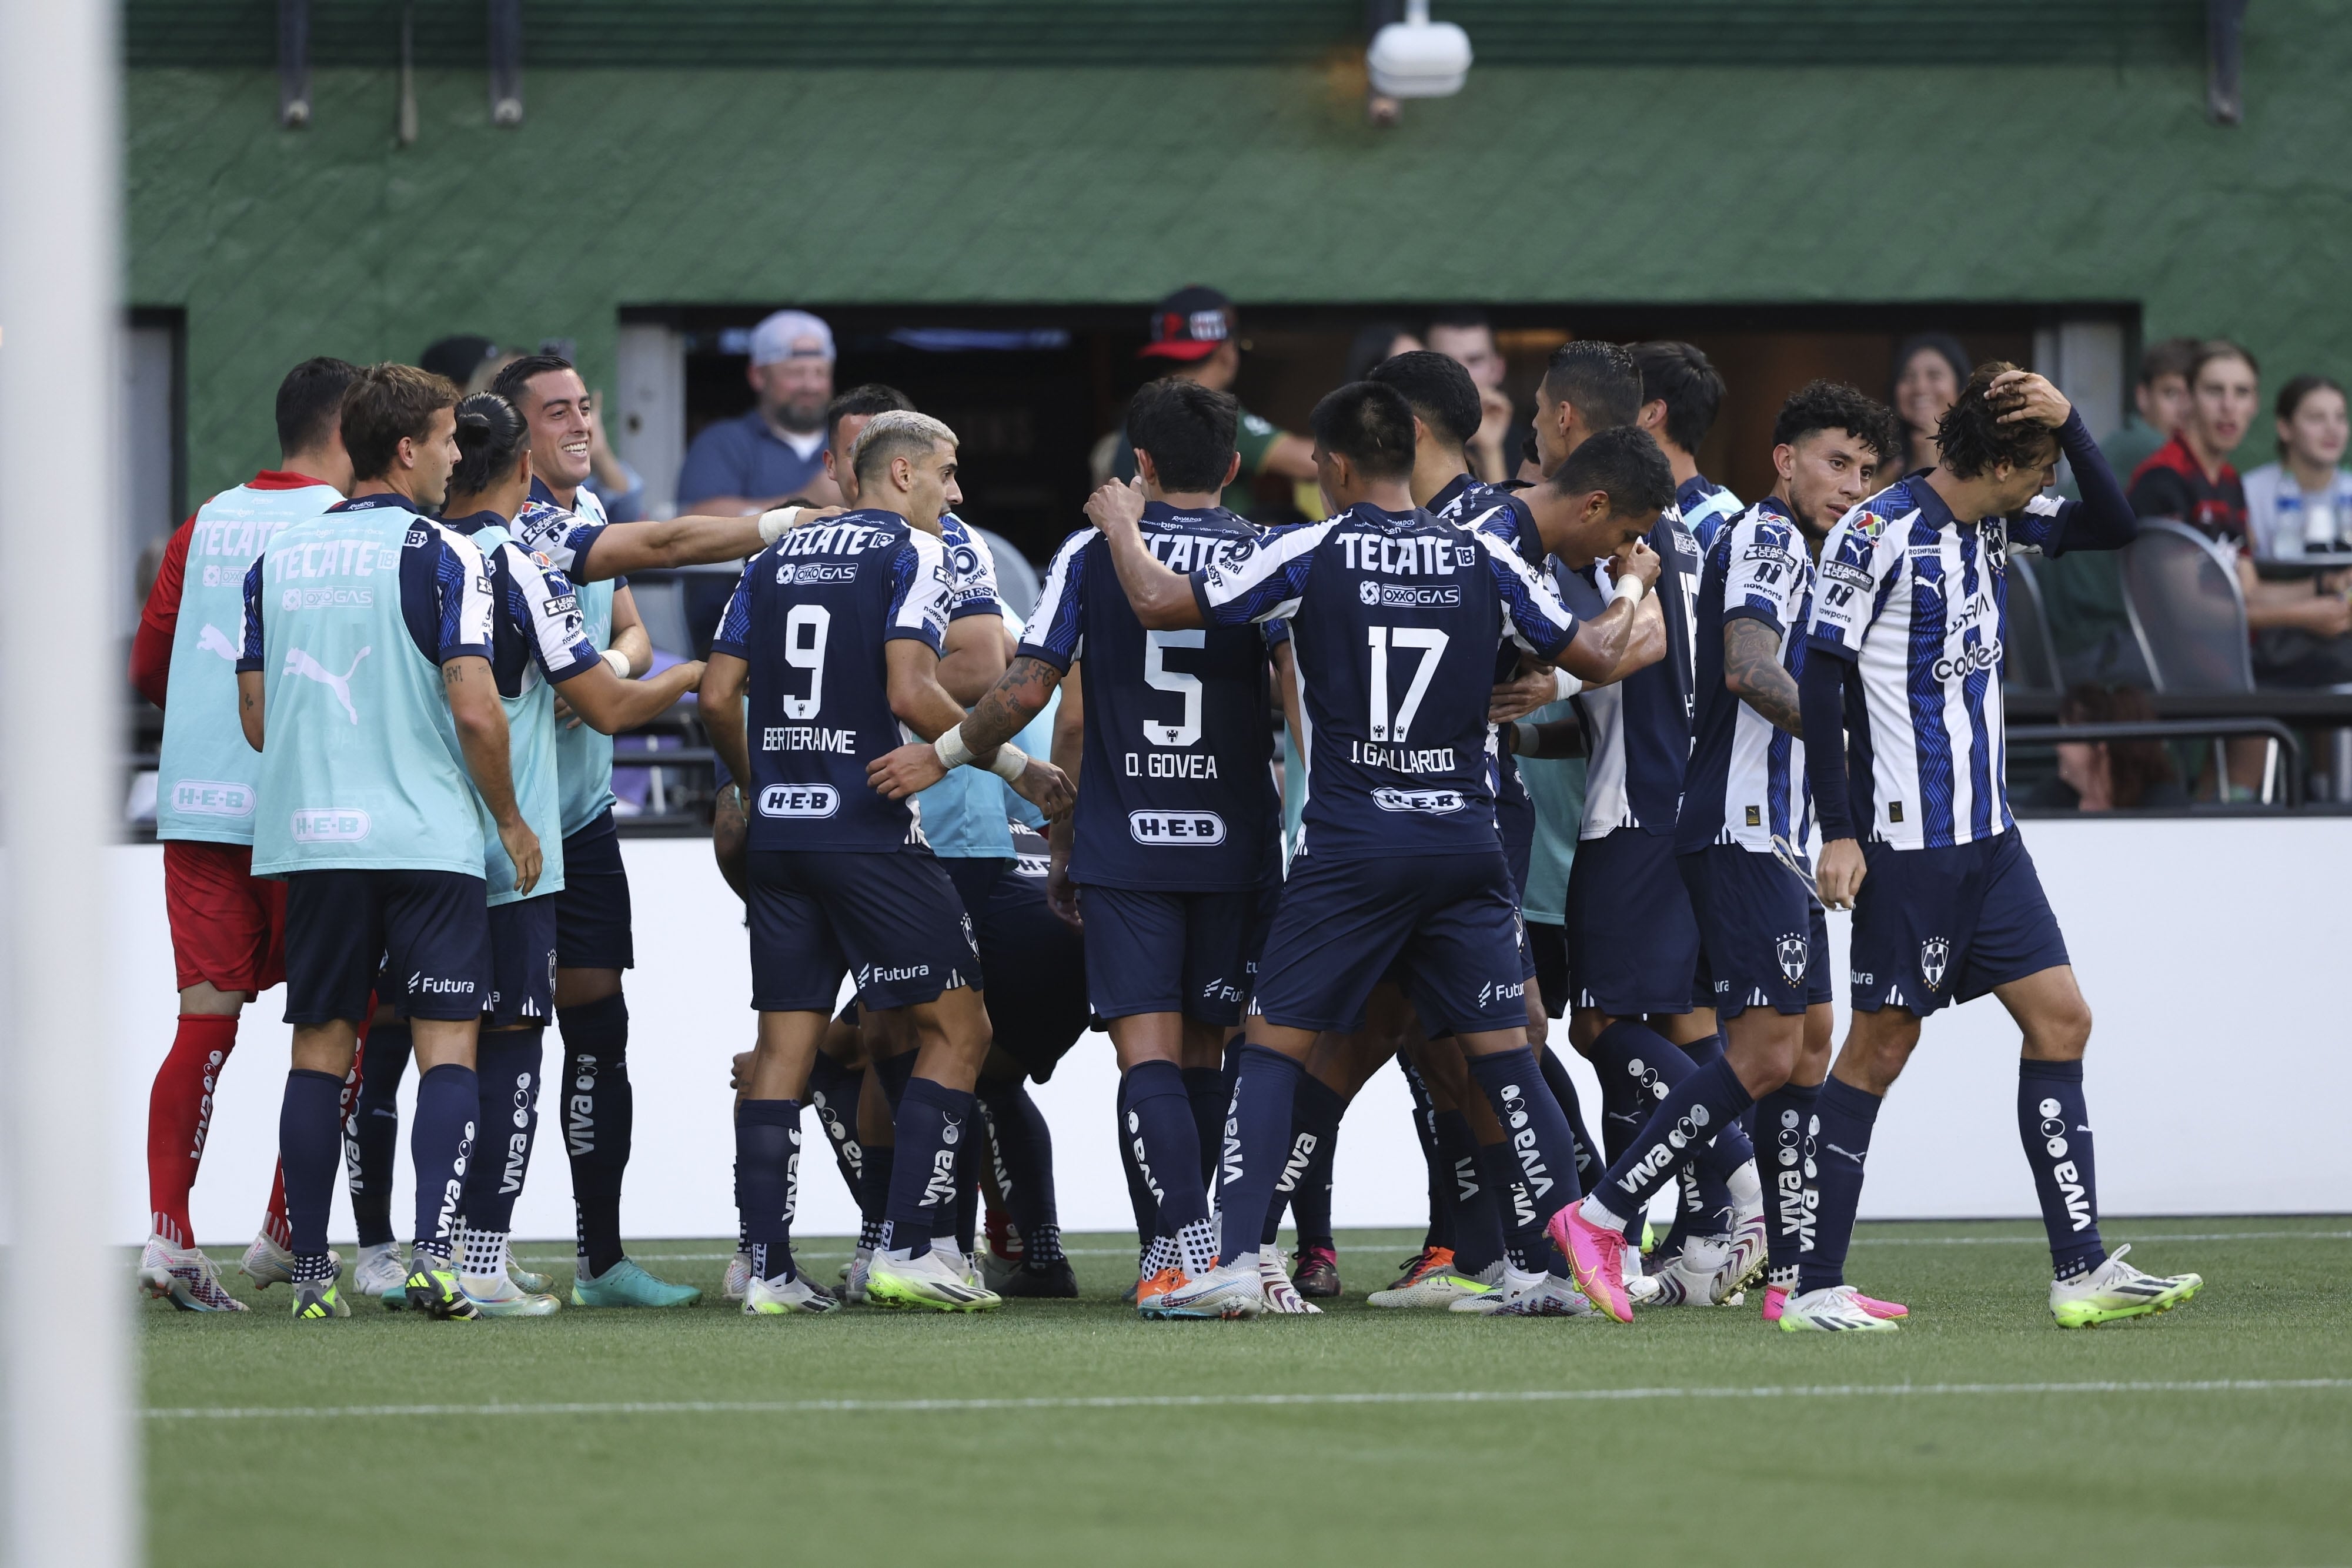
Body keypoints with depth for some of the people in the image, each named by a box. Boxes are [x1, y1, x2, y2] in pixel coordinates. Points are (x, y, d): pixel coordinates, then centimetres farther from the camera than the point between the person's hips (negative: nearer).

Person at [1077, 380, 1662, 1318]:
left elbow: (1158, 604, -5)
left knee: (1273, 1048, 3)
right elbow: (1594, 655, 13)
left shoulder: (1308, 554, -4)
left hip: (1350, 845, -3)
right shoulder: (1484, 562, 5)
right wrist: (1634, 587, 34)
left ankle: (1236, 1261, -7)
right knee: (1505, 1057, 7)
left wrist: (1119, 526, 15)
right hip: (1465, 840, 3)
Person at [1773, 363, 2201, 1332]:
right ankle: (1813, 1286, 2)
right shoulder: (1877, 534, -15)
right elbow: (1820, 679, -14)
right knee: (1882, 1043, -5)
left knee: (2060, 1021, 4)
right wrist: (1838, 833, -16)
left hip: (1987, 833, 8)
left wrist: (2068, 422, -5)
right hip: (1909, 841, -8)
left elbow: (2113, 525, 12)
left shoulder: (1994, 524, 8)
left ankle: (2082, 1271, 6)